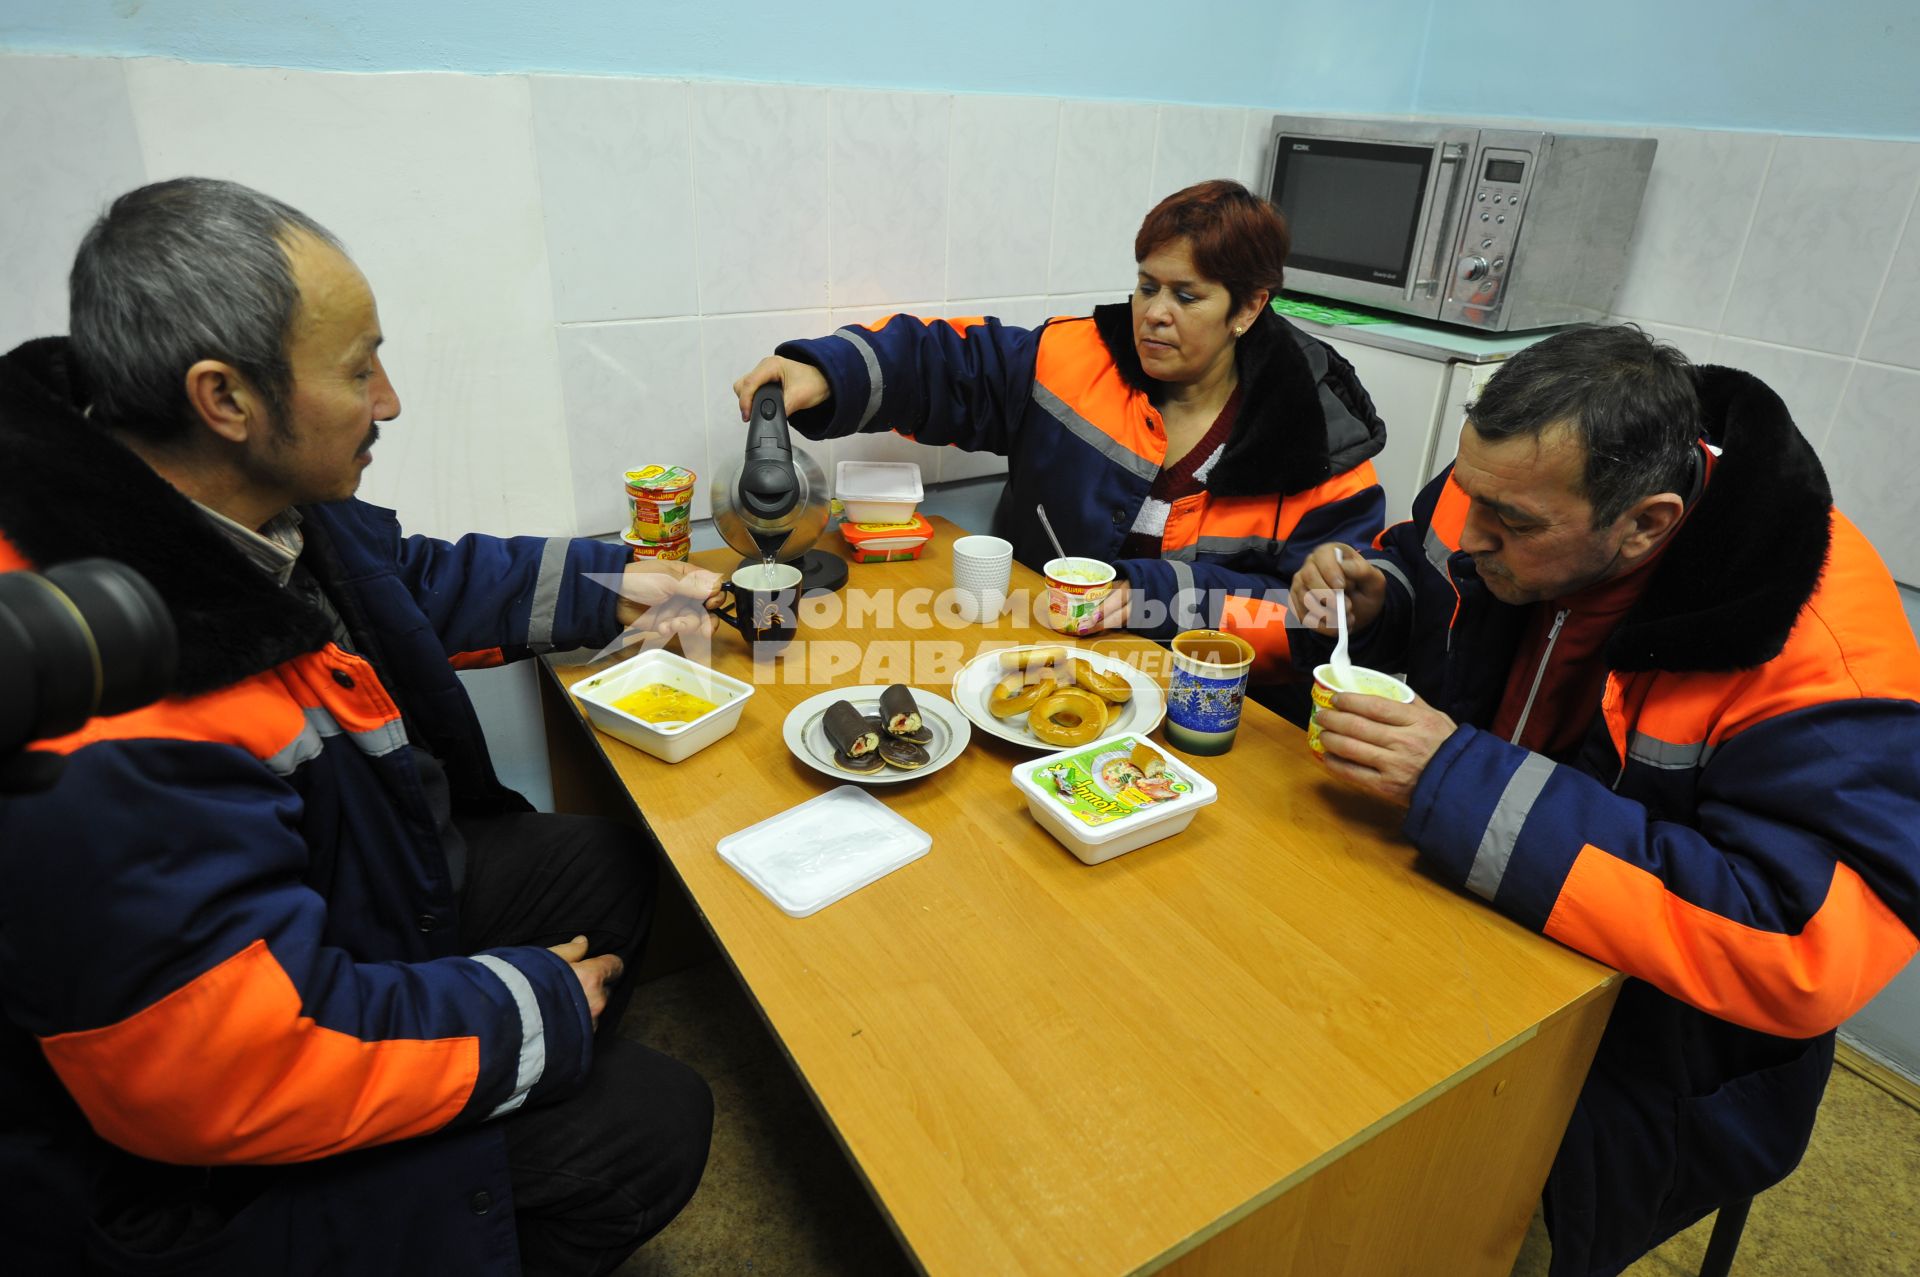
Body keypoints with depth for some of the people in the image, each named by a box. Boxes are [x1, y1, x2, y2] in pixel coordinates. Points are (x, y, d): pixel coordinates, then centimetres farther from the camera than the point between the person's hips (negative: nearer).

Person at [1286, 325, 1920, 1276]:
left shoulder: (1819, 649, -29)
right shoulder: (1508, 493, -11)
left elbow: (1809, 951, -35)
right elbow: (1420, 558, 11)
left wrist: (1464, 785, -37)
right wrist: (1369, 599, -15)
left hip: (1648, 1058, -5)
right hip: (1471, 918, 6)